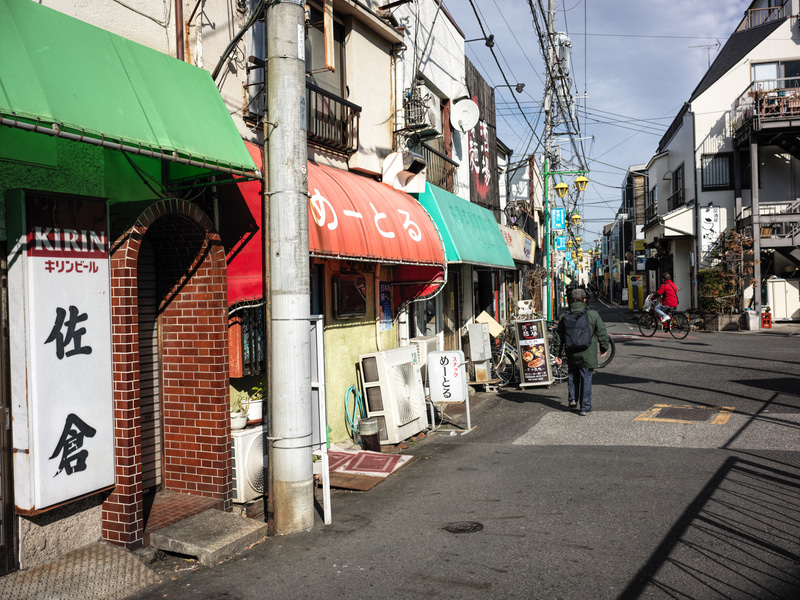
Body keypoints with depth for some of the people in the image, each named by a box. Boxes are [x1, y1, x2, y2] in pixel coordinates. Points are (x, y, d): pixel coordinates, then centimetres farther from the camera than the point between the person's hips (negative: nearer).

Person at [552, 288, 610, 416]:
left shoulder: (565, 317, 0)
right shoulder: (593, 315, -7)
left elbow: (558, 337, 5)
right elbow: (602, 333, -1)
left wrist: (557, 354, 13)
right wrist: (604, 348, 15)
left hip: (571, 355, 2)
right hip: (588, 355, -2)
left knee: (572, 376, 24)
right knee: (586, 380, 5)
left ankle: (572, 399, 19)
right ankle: (585, 408, 9)